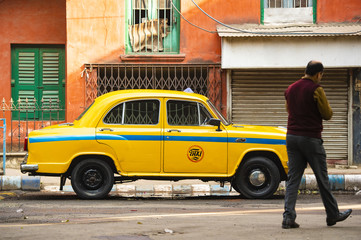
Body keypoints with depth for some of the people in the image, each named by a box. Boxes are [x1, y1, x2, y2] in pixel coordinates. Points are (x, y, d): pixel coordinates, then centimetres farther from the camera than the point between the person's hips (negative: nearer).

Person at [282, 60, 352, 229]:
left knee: (293, 179, 4)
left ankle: (288, 217, -8)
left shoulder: (290, 89, 10)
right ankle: (333, 215, 19)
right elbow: (327, 114, -6)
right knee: (322, 179, 7)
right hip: (311, 138, -6)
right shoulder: (316, 89, -11)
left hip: (292, 137, 6)